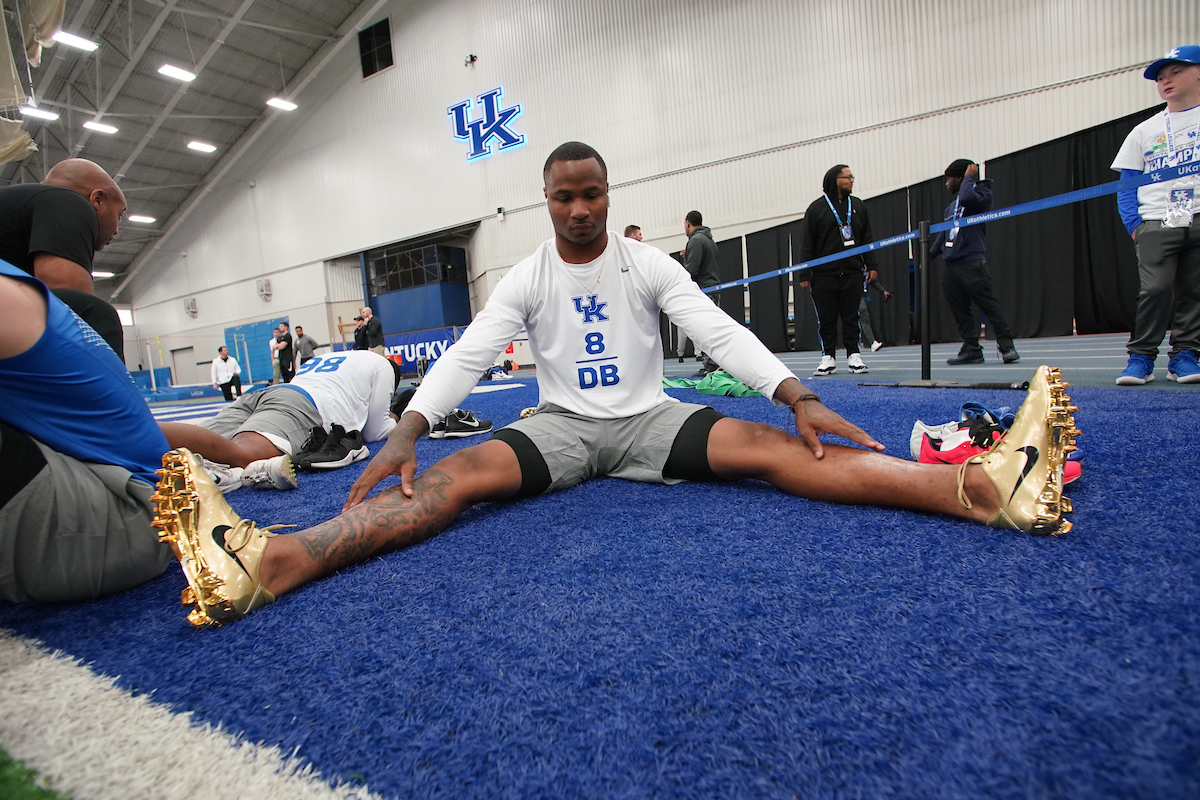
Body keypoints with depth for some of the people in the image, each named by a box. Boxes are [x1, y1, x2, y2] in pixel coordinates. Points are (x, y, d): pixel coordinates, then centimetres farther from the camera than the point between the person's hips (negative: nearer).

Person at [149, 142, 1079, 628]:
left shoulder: (649, 263, 1)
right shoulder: (525, 278, 2)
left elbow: (719, 330, -7)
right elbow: (467, 355, -7)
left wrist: (798, 395, -21)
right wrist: (407, 430, -23)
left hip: (648, 419, 0)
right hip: (562, 425, 1)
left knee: (774, 450, -23)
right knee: (452, 478, -26)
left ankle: (993, 485, -33)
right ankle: (261, 564, -42)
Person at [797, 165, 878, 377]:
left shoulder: (858, 206, 15)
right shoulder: (817, 208, 2)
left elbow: (866, 239, 17)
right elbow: (806, 243, -1)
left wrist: (871, 265, 8)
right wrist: (805, 274, -6)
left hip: (852, 272, 3)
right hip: (824, 274, -3)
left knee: (851, 316, 3)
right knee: (826, 318, 0)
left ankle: (853, 355, 11)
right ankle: (829, 357, 9)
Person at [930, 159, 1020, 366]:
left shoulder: (982, 194, 2)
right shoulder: (951, 207, 24)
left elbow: (967, 198, -21)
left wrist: (969, 177, -5)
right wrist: (930, 255, 22)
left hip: (972, 264, -7)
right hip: (950, 267, 7)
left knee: (989, 305, -8)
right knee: (960, 311, 4)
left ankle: (1007, 346, -3)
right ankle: (971, 350, 8)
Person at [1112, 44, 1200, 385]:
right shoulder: (1144, 131, 15)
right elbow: (1127, 185, 11)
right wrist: (1134, 225, -3)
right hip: (1157, 224, 0)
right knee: (1154, 290, -13)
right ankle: (1140, 357, -9)